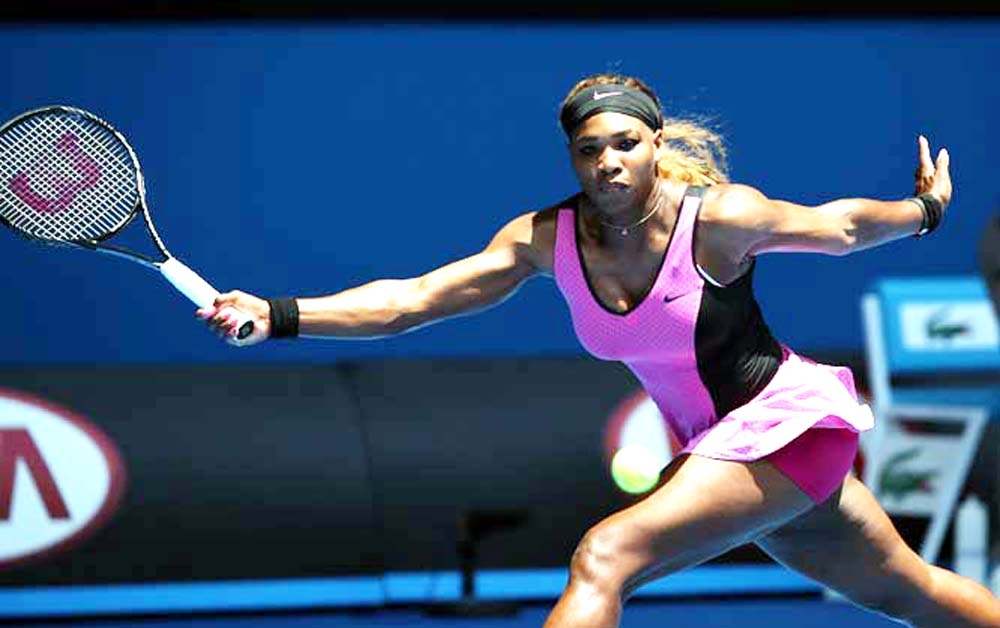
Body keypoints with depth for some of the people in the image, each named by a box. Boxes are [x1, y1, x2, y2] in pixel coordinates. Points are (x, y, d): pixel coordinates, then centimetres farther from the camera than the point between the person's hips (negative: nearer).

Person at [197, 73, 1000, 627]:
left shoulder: (719, 217, -22)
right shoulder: (548, 238, -9)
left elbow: (839, 225, -3)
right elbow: (413, 297, -15)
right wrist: (279, 315, -25)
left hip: (786, 422, -6)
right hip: (718, 444, 6)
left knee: (604, 557, -23)